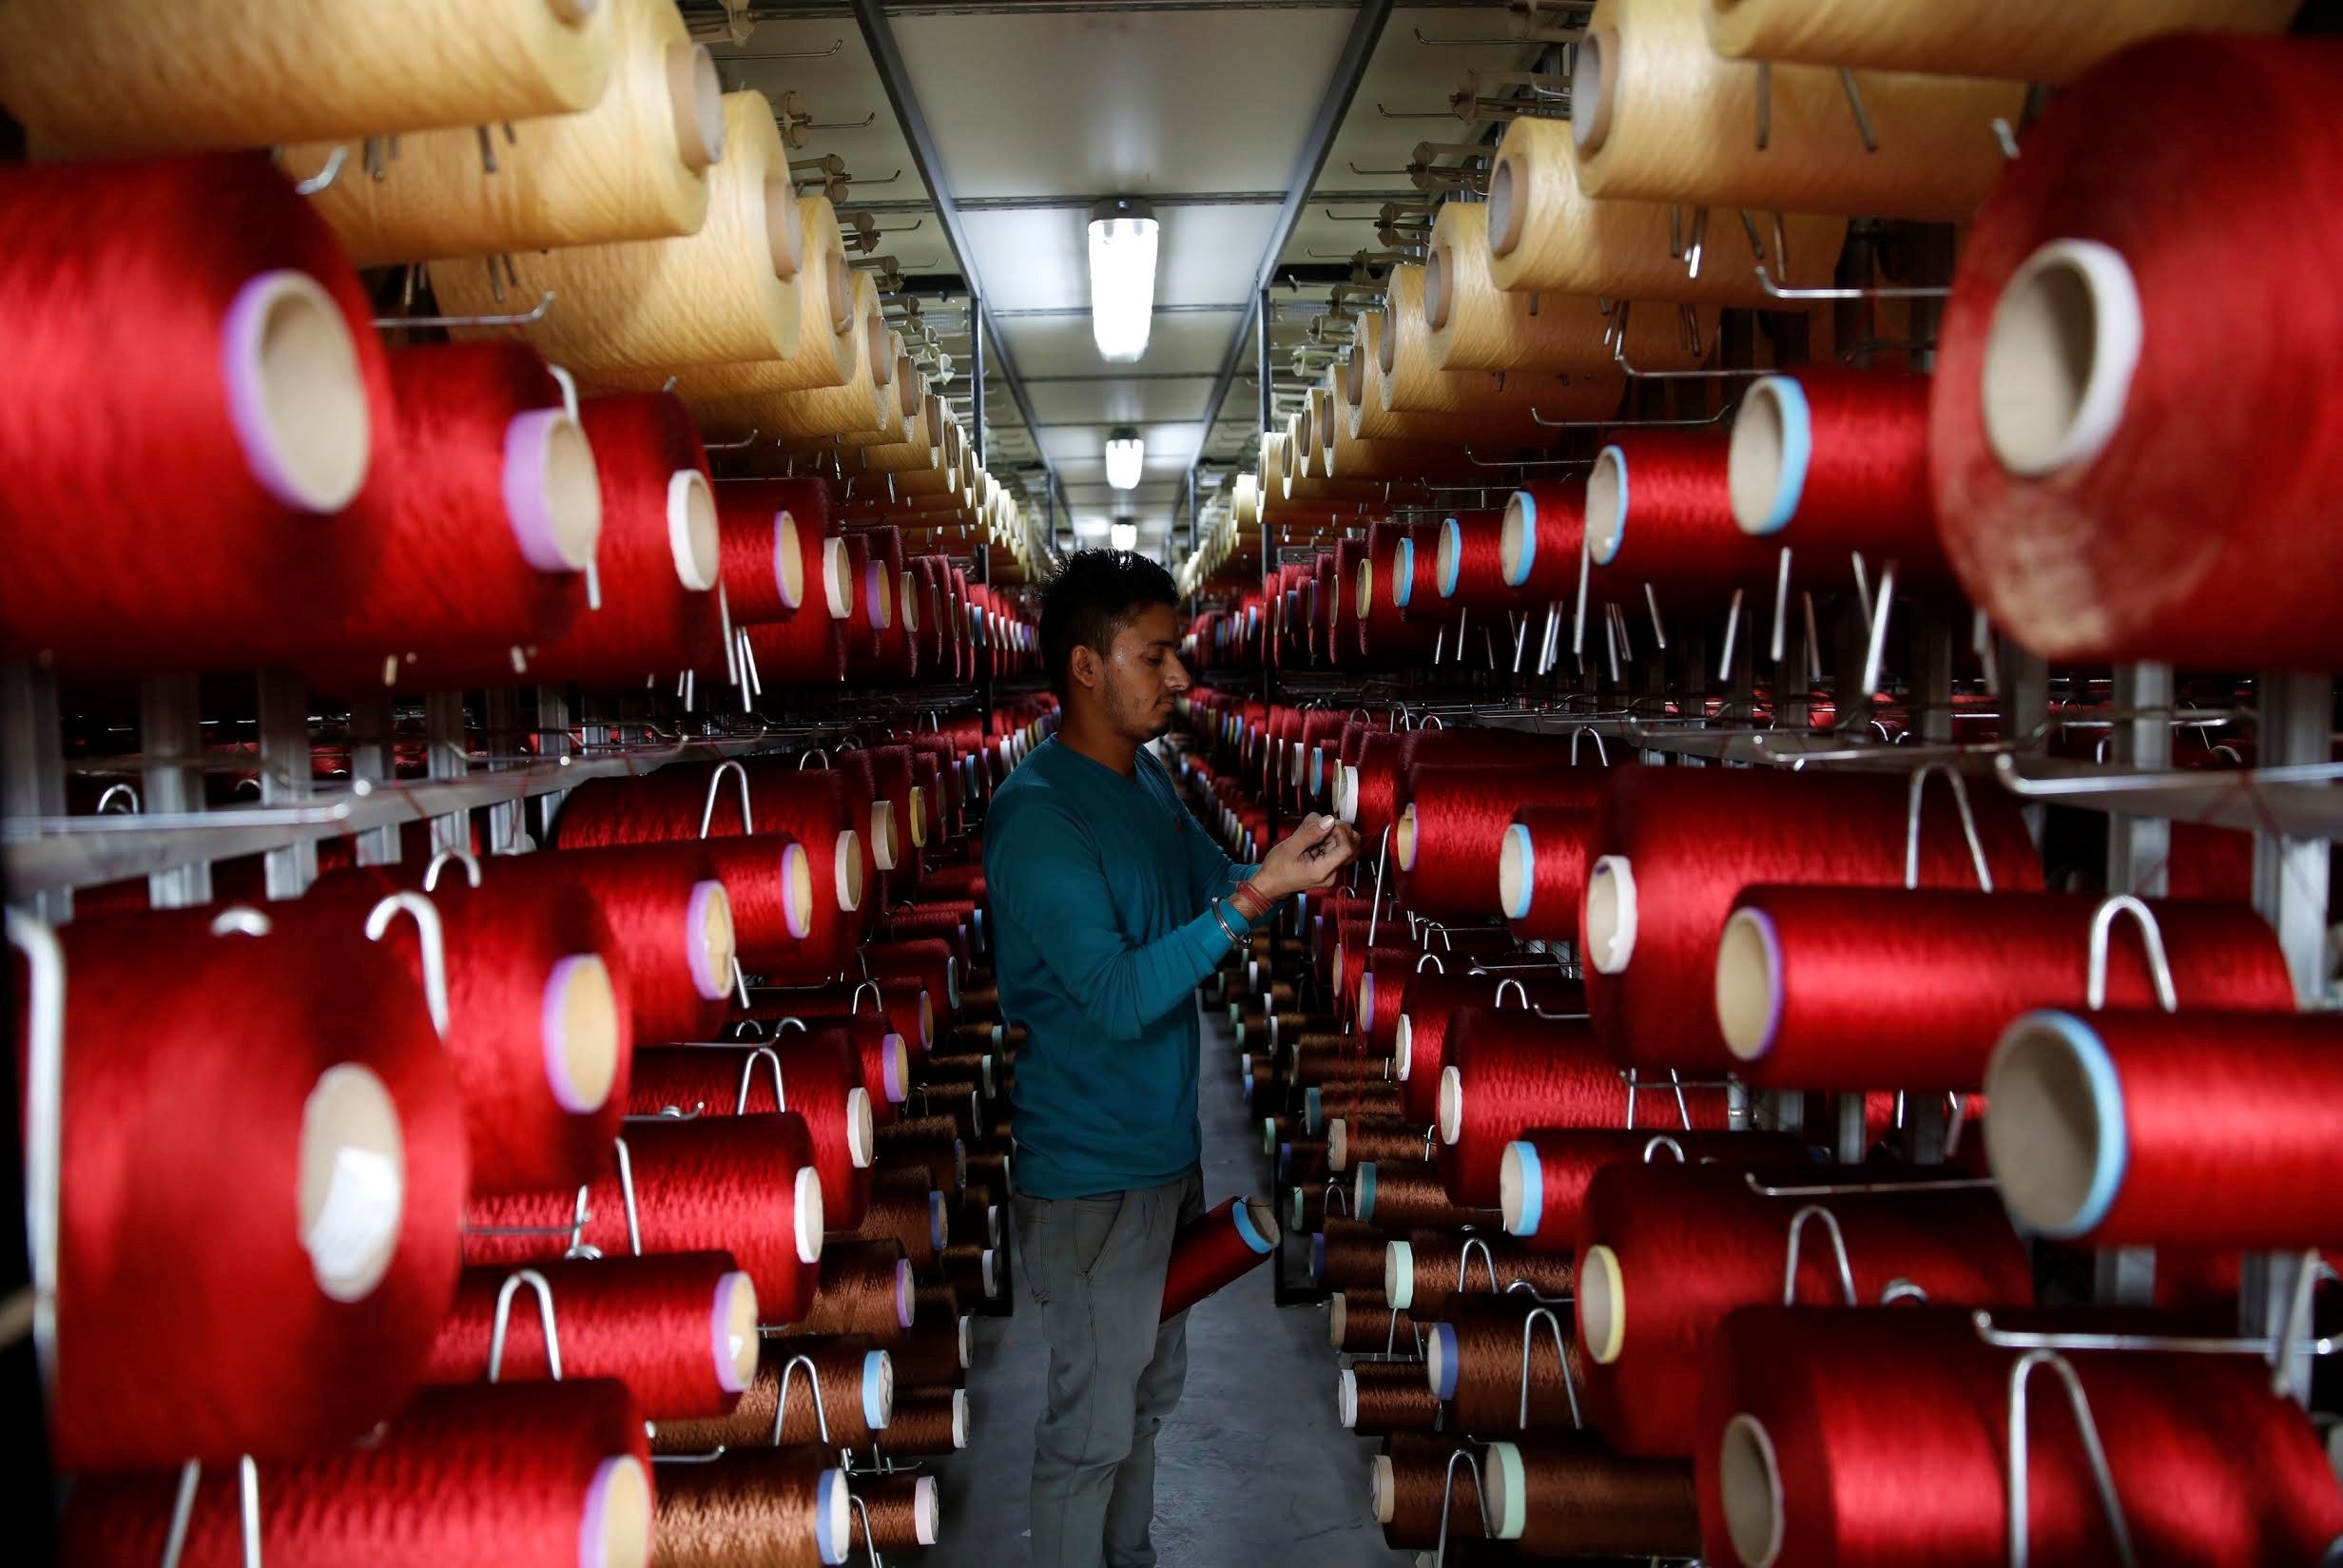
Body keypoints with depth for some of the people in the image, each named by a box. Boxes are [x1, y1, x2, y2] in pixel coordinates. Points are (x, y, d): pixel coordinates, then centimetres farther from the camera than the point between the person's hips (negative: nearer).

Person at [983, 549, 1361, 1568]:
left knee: (1150, 1391, 23)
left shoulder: (1148, 779, 4)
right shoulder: (1036, 816, -23)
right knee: (1092, 1425, 6)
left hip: (1167, 1146, 9)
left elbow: (1212, 887, 14)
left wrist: (1294, 869, -7)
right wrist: (1255, 896, -33)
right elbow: (1118, 997, -28)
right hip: (1091, 1174, -9)